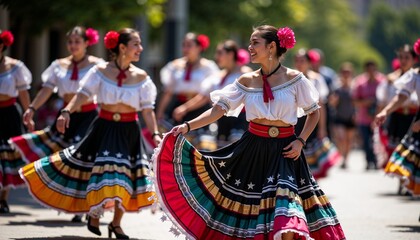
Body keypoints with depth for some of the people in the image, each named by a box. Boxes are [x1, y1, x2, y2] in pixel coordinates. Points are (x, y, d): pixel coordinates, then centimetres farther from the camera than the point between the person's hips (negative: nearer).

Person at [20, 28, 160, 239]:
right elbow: (83, 94, -12)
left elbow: (147, 109, -1)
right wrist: (67, 111, -28)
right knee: (99, 172, -3)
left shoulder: (141, 77, -1)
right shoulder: (101, 71, -4)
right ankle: (94, 214, 21)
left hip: (129, 131, 1)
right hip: (104, 128, -1)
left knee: (125, 177, 2)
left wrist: (155, 134, -11)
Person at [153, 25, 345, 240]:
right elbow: (218, 109, -2)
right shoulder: (246, 81, 3)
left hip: (284, 151, -3)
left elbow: (314, 112, 5)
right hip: (253, 149, 3)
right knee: (244, 202, 5)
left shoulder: (294, 79, -4)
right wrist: (188, 126, -14)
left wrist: (300, 141, -7)